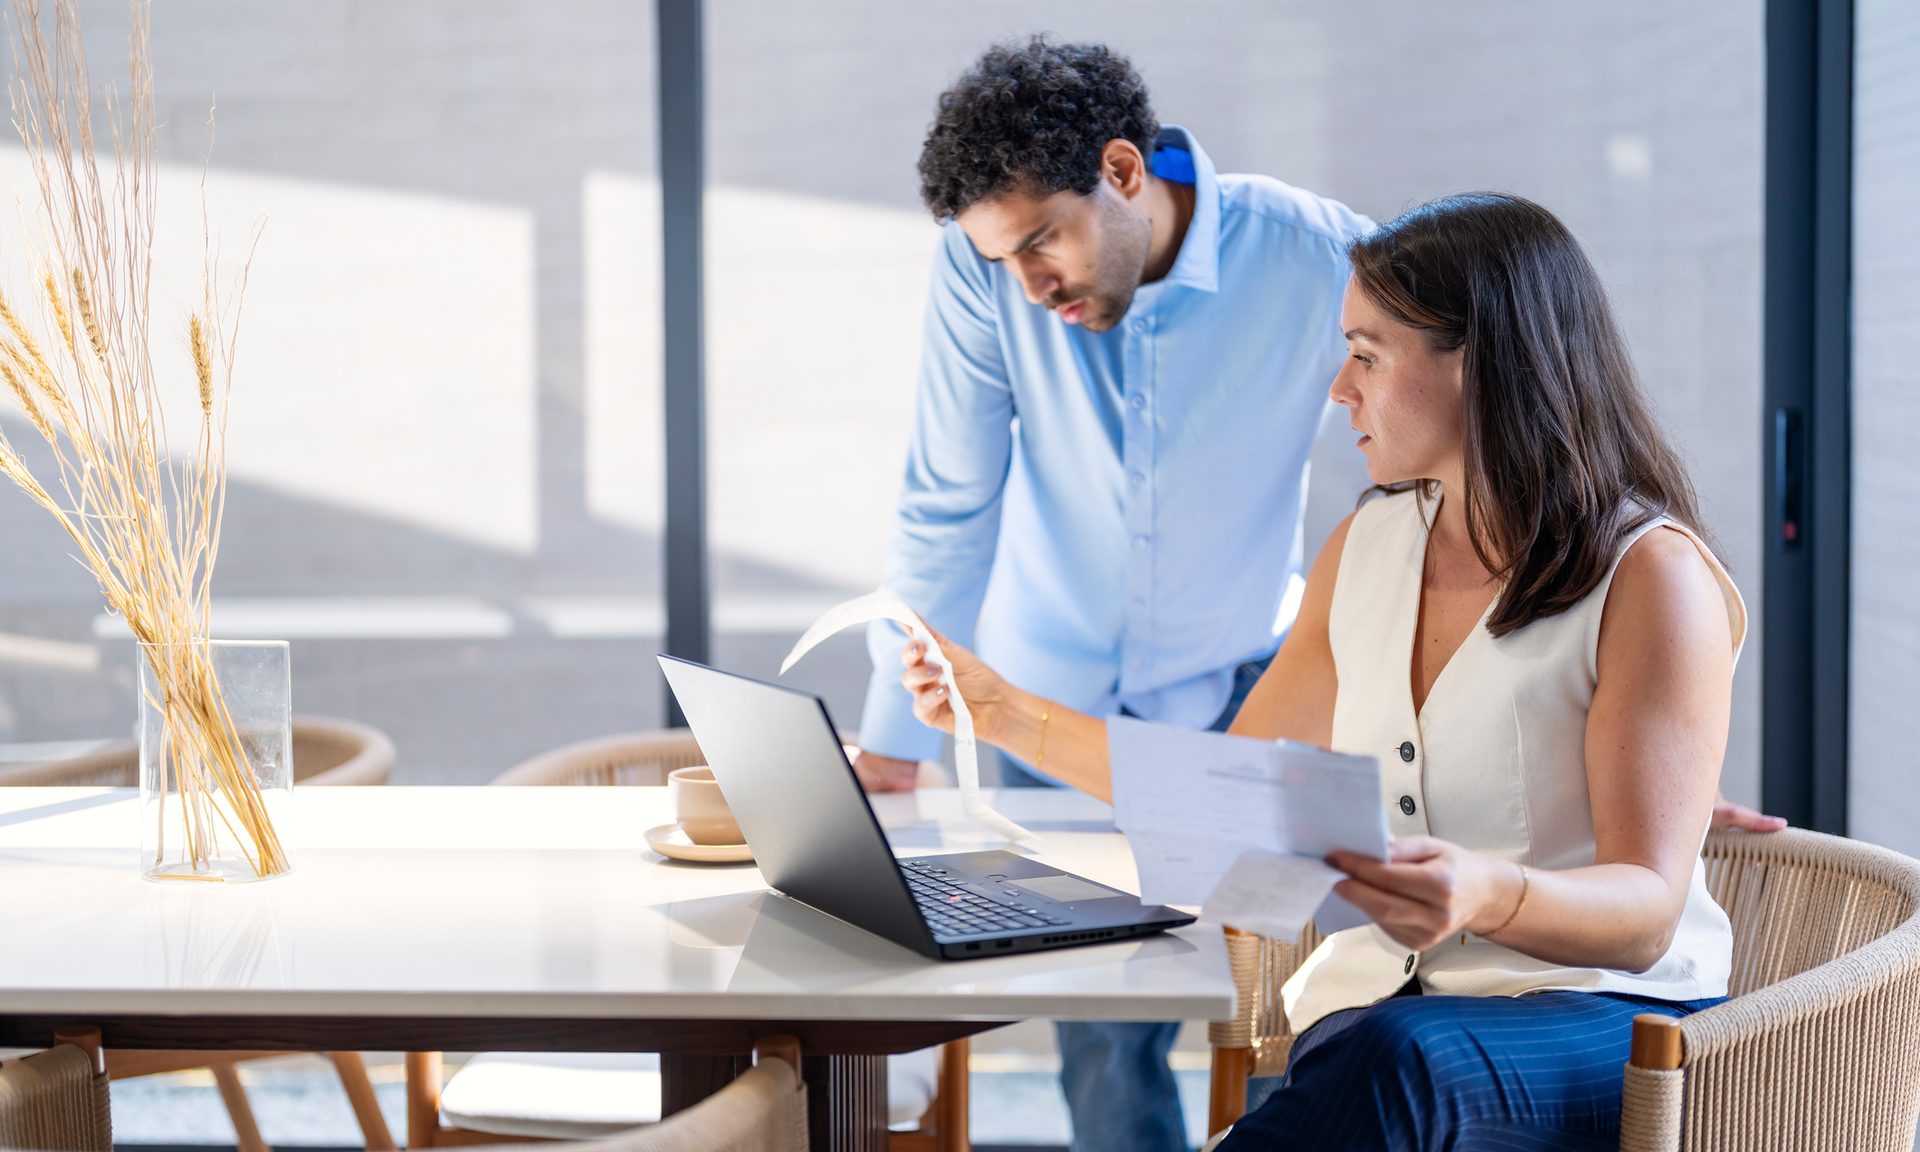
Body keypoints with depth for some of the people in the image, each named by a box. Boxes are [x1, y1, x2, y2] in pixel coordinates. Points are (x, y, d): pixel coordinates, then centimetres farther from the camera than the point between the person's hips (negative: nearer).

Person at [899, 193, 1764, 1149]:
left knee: (1394, 1060, -38)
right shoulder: (1365, 550, 13)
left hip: (1605, 1022, -4)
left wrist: (1490, 897, -34)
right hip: (1378, 1006, 5)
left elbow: (1646, 912, -13)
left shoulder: (1652, 574, -7)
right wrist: (1009, 714, 17)